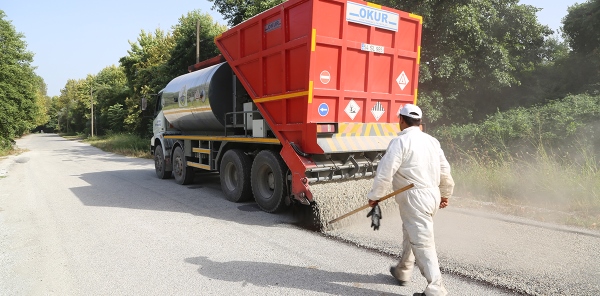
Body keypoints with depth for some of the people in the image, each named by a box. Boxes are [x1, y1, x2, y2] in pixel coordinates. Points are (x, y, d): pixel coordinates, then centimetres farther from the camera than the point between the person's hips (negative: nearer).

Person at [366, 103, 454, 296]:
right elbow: (445, 171, 14)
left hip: (415, 198, -9)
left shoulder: (400, 141, -14)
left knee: (422, 242, -3)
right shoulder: (432, 141, 9)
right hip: (432, 195, 9)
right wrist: (445, 194, 28)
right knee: (410, 233, 23)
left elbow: (385, 173, -17)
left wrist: (374, 196, -5)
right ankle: (402, 272, 38)